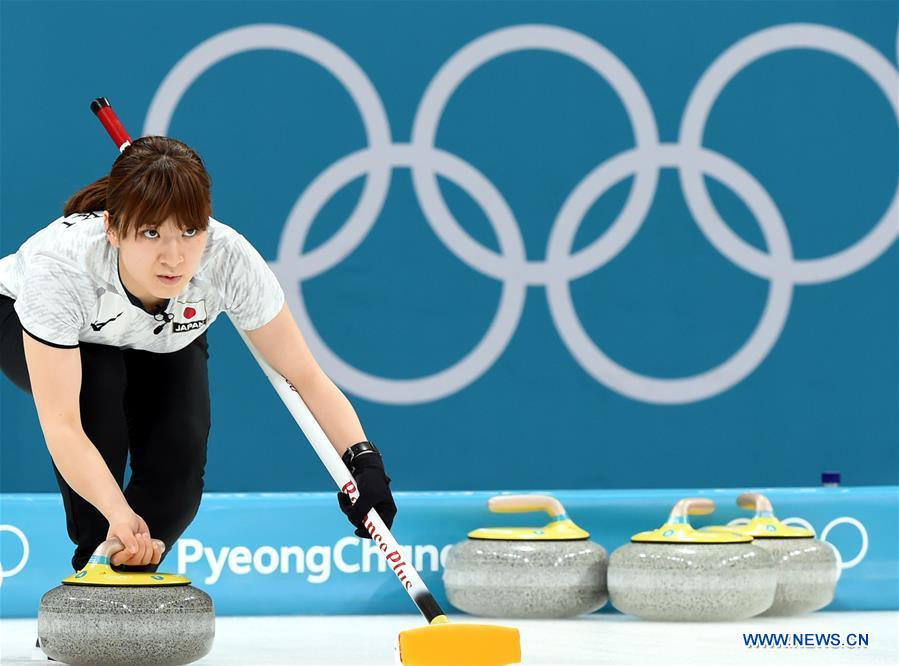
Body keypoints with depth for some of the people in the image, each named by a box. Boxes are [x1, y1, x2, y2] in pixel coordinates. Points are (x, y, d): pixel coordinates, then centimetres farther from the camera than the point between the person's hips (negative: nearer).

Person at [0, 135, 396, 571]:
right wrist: (118, 513, -58)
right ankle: (95, 561, -10)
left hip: (164, 339, 2)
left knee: (179, 464, -19)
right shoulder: (60, 263, -44)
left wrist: (363, 461, -42)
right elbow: (61, 424, -44)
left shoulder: (230, 260, -37)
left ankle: (131, 568, 13)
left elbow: (305, 377, -27)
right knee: (96, 385, -32)